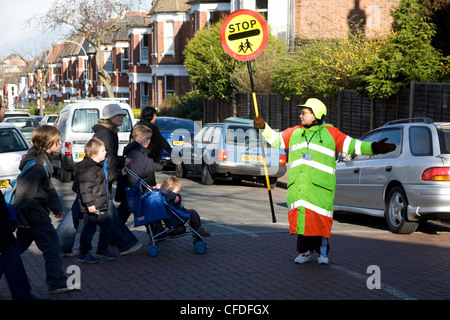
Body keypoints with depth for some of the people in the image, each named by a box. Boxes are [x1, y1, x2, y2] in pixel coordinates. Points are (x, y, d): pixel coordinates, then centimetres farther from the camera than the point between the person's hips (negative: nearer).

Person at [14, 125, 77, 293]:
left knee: (17, 248, 16)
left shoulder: (42, 160, 14)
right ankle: (57, 283, 6)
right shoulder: (36, 164, -20)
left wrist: (56, 207, 21)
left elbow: (48, 187, 23)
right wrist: (23, 215, -24)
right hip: (34, 215, -10)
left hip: (27, 216, 10)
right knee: (52, 246, -1)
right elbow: (25, 191, -24)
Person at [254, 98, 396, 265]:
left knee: (320, 218, -6)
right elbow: (276, 139, 27)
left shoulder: (330, 133, 7)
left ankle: (322, 251, 10)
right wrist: (264, 127, 15)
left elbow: (352, 145, 4)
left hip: (319, 185, -4)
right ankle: (305, 251, 14)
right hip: (297, 185, 4)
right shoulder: (295, 132, 18)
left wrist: (373, 148, -5)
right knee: (301, 217, 2)